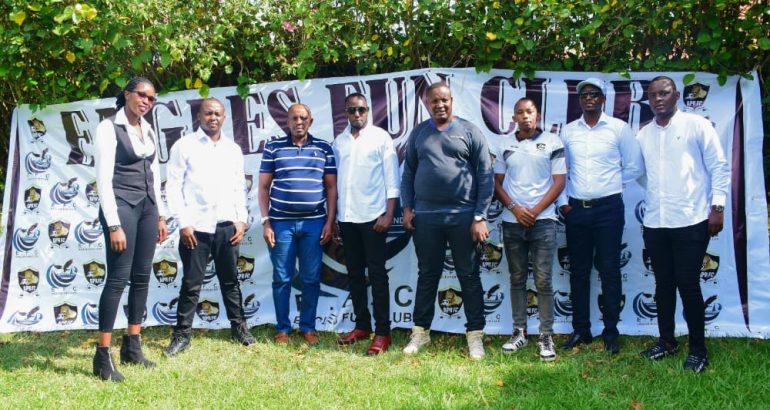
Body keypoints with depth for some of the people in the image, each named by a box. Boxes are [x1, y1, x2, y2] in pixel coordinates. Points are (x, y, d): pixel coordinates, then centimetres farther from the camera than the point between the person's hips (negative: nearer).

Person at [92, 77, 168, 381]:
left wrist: (160, 215, 15)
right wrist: (114, 225, -18)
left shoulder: (148, 131, 14)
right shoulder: (109, 128, -7)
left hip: (147, 207, 7)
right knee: (118, 277, -10)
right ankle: (103, 355, -3)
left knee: (142, 277, 8)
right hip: (121, 206, -7)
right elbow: (104, 178, -13)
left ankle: (132, 346, 18)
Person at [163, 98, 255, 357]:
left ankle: (239, 326, 24)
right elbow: (173, 186, -3)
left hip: (226, 226, 3)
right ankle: (182, 334, 12)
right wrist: (183, 223, -9)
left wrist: (241, 220, 4)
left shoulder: (233, 149, 11)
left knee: (230, 280, 13)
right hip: (195, 227, -3)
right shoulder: (184, 146, 0)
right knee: (191, 284, 2)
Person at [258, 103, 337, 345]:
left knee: (311, 279, 5)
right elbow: (264, 187, 5)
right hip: (281, 223, 0)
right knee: (282, 278, 5)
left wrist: (330, 221, 0)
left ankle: (308, 327, 18)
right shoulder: (273, 148, 4)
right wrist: (266, 222, -2)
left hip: (314, 223, 1)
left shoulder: (324, 148, 6)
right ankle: (282, 328, 16)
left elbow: (331, 187, 7)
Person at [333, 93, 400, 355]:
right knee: (354, 273, 10)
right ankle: (362, 325, 20)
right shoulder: (339, 142, 10)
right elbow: (335, 179, 11)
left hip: (373, 216, -5)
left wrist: (388, 214, -13)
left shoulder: (380, 137, -2)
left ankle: (382, 332, 2)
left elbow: (392, 178, -5)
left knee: (377, 274, -2)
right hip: (346, 217, 5)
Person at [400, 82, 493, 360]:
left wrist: (480, 216, -8)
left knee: (469, 276, 5)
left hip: (463, 216, -2)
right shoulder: (418, 133, 9)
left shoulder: (469, 132, 1)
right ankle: (420, 331, 22)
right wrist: (407, 207, 2)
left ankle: (475, 335, 14)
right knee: (427, 276, 11)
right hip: (425, 217, 2)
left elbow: (485, 176, -2)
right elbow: (408, 172, 12)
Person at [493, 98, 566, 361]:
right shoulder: (505, 145, 9)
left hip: (543, 221, -3)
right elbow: (498, 184, 10)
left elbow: (559, 182, -1)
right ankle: (519, 332, 16)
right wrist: (515, 208, -6)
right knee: (517, 279, 8)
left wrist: (535, 211, -9)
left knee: (543, 280, -3)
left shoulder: (552, 142, 2)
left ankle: (546, 336, 4)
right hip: (512, 221, 3)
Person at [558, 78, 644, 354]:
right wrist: (562, 201, 4)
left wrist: (610, 184, 6)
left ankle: (611, 332, 10)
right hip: (576, 209, 3)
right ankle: (580, 330, 18)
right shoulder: (568, 131, 8)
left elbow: (635, 167, 4)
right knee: (579, 271, 8)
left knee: (609, 271, 0)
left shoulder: (619, 128, 0)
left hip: (608, 208, -3)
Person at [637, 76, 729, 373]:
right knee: (663, 284, 12)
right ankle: (667, 341, 26)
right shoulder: (643, 134, 11)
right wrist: (654, 196, 7)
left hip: (691, 221, -4)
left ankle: (698, 349, 11)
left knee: (688, 284, -2)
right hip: (654, 223, 5)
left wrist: (718, 207, -7)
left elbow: (719, 167, -2)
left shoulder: (697, 125, -1)